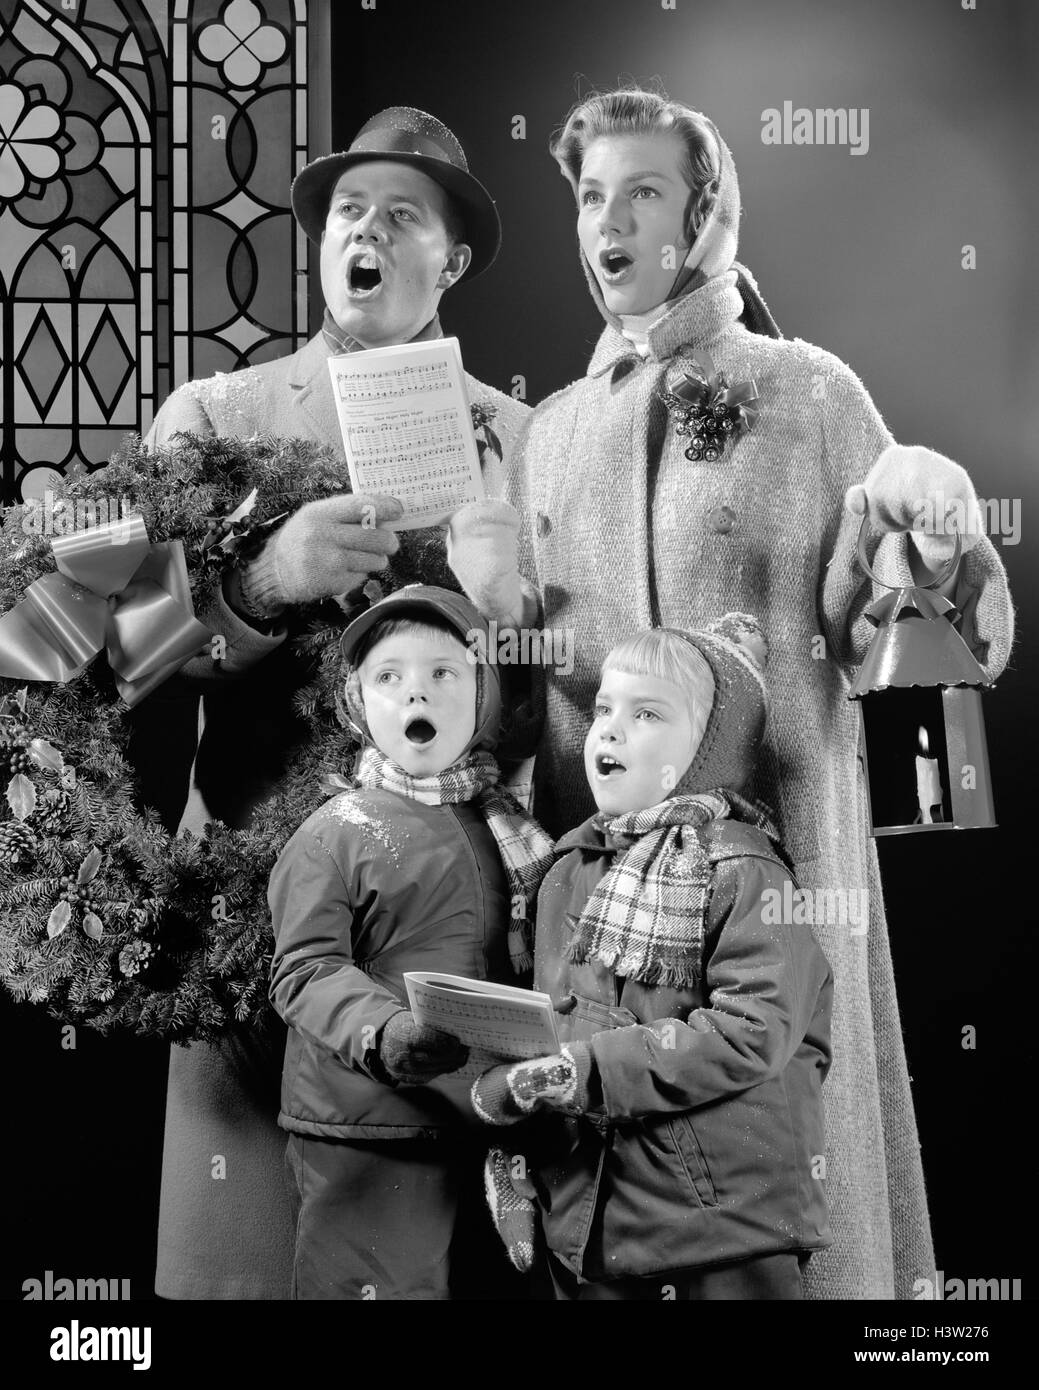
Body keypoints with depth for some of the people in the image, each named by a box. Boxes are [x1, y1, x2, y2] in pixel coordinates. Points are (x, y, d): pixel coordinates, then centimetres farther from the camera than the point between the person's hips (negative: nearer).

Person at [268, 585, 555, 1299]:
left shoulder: (510, 830, 12)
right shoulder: (335, 833, -1)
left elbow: (528, 964, 16)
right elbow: (306, 972, -10)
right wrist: (387, 1035, -27)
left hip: (490, 1134, 5)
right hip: (371, 1139, -4)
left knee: (484, 1282, 13)